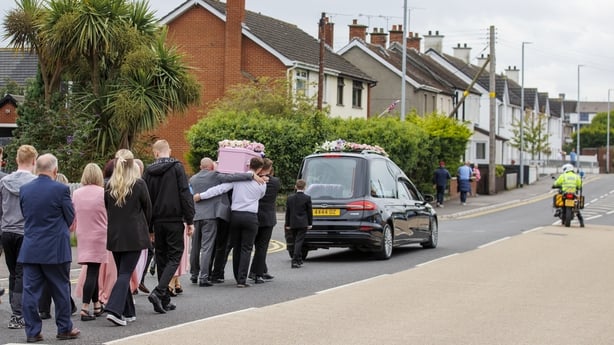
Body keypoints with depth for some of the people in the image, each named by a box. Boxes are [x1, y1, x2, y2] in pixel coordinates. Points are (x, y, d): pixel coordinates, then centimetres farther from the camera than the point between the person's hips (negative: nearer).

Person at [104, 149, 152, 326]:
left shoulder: (109, 186, 1)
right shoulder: (138, 184, -8)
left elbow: (106, 209, 9)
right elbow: (147, 209, 1)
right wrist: (145, 228, 18)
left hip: (114, 235, 4)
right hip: (134, 236, -4)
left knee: (122, 272, 14)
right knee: (126, 273, -4)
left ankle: (128, 312, 19)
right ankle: (114, 310, -19)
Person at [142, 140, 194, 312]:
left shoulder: (149, 171, 7)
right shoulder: (177, 167, -5)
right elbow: (185, 194, -11)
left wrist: (149, 227, 14)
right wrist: (190, 220, -6)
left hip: (158, 221, 4)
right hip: (174, 220, -4)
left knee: (161, 258, 11)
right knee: (174, 257, 0)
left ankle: (164, 300, 11)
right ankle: (159, 292, -18)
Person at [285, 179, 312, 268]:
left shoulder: (290, 198, 2)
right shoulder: (307, 198, -8)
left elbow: (287, 212, 6)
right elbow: (309, 212, -3)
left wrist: (287, 224, 12)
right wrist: (310, 223, 7)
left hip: (293, 224, 3)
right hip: (303, 223, -3)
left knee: (296, 241, 16)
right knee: (299, 241, -6)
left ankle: (299, 260, 25)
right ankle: (295, 261, -16)